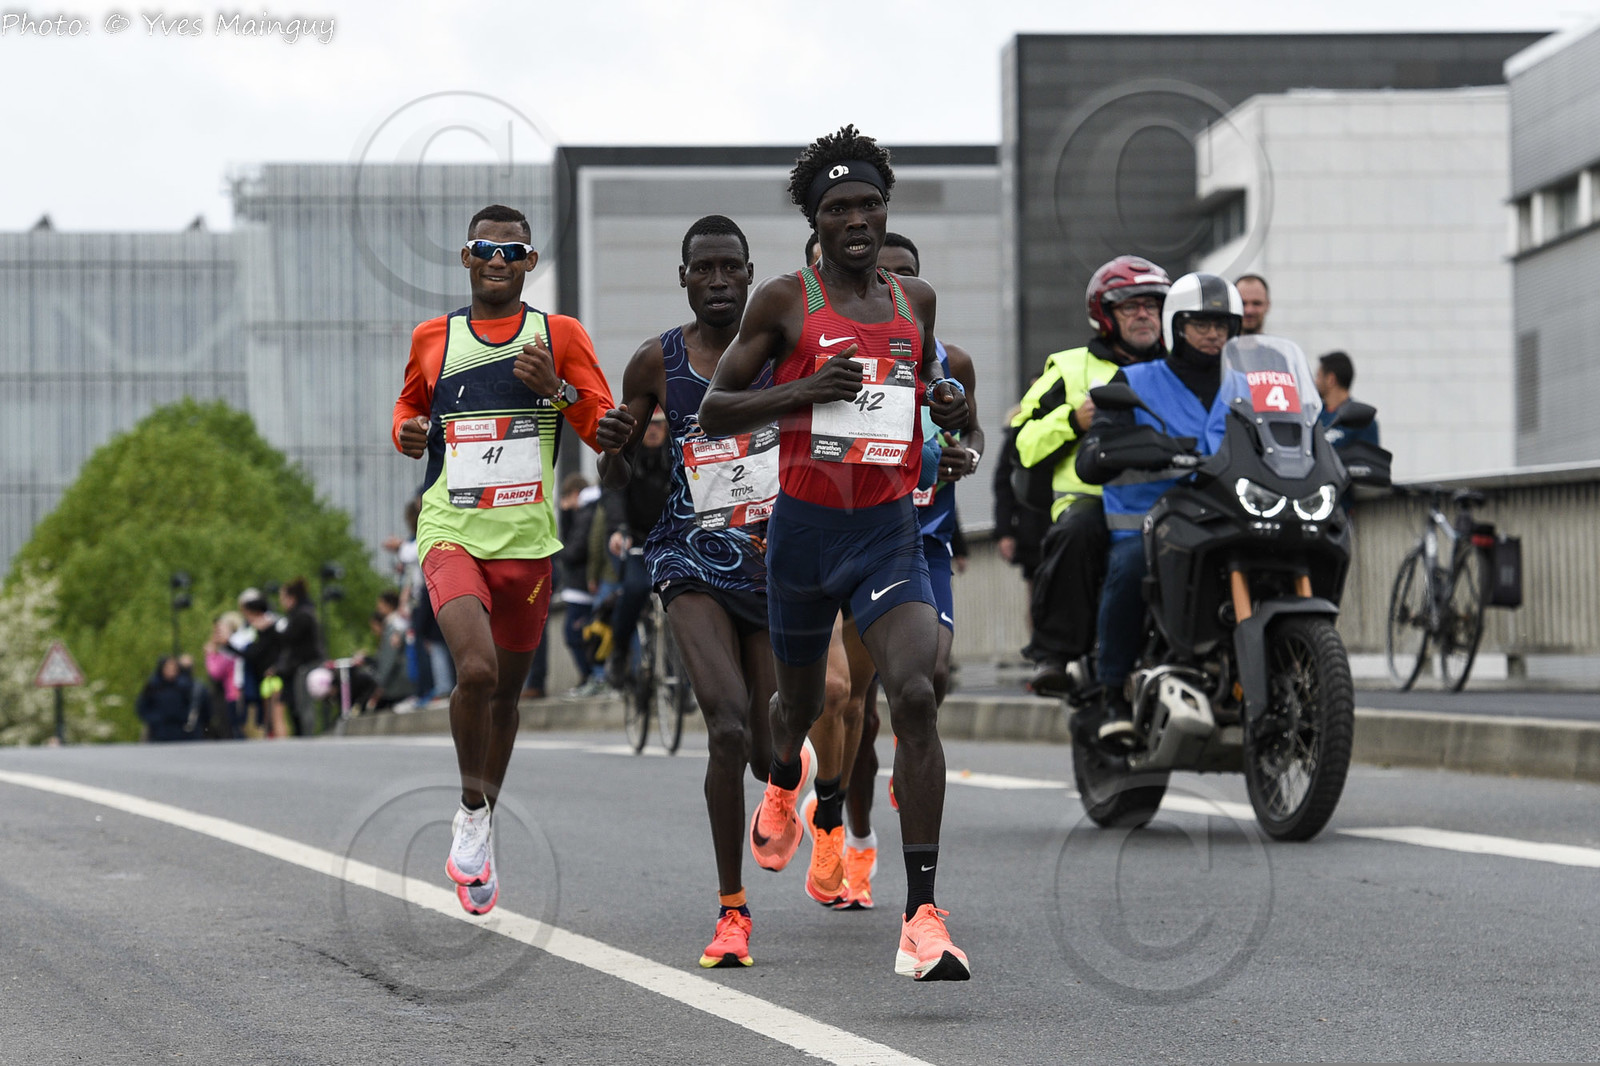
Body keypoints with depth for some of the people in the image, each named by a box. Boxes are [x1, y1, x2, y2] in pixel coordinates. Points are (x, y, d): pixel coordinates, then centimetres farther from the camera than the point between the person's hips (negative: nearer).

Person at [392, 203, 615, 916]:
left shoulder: (560, 336, 4)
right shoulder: (432, 339, 8)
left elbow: (608, 432, 2)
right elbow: (411, 406, 25)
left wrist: (557, 389, -15)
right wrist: (408, 433, 2)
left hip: (528, 539, 1)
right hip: (451, 532, -1)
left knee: (506, 689, 12)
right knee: (476, 668, -24)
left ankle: (479, 831, 32)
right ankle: (472, 813, -3)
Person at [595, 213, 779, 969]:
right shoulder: (656, 363, 0)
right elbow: (619, 476, 10)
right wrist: (612, 445, -13)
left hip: (776, 562, 1)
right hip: (693, 560, -1)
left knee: (771, 757, 4)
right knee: (728, 728, -22)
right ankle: (731, 910, -11)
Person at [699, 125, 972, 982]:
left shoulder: (915, 300, 7)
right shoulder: (784, 301, -3)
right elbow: (711, 412, -3)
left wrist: (946, 405, 3)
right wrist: (805, 389, -19)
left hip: (890, 531, 1)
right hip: (804, 528, -1)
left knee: (914, 694, -21)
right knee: (800, 700, 20)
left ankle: (923, 913, -23)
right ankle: (784, 780, 61)